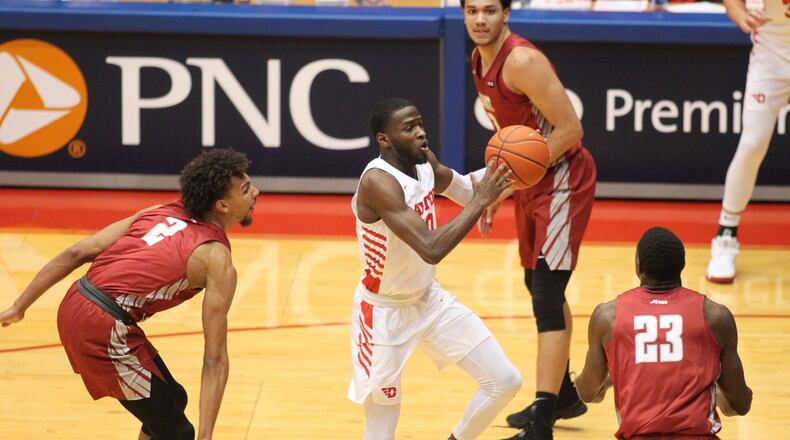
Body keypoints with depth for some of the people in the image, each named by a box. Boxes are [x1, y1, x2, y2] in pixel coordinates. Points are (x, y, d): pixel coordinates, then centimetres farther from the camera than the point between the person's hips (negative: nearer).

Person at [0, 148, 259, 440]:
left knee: (171, 401, 23)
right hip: (104, 328, -8)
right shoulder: (216, 260, -6)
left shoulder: (160, 213, 14)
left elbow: (77, 253, 10)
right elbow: (215, 359, -10)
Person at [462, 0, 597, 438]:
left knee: (547, 294, -15)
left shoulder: (522, 61, -23)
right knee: (538, 286, 22)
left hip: (562, 180, -10)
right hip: (529, 182, 10)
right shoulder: (480, 60, 5)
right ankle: (563, 395, 39)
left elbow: (569, 128, -25)